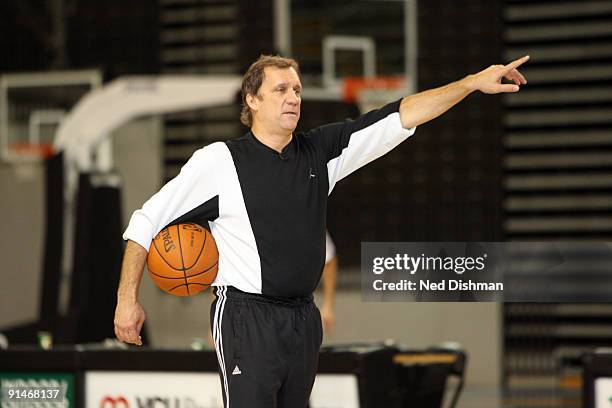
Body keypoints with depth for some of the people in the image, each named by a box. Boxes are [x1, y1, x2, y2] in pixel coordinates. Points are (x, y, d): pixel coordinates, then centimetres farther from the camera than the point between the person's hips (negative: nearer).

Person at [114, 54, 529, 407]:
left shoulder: (320, 152, 8)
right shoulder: (219, 160, -5)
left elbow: (399, 117, 5)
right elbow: (148, 220, 0)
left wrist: (472, 83, 0)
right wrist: (127, 299, -4)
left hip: (303, 320, 6)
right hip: (246, 320, -5)